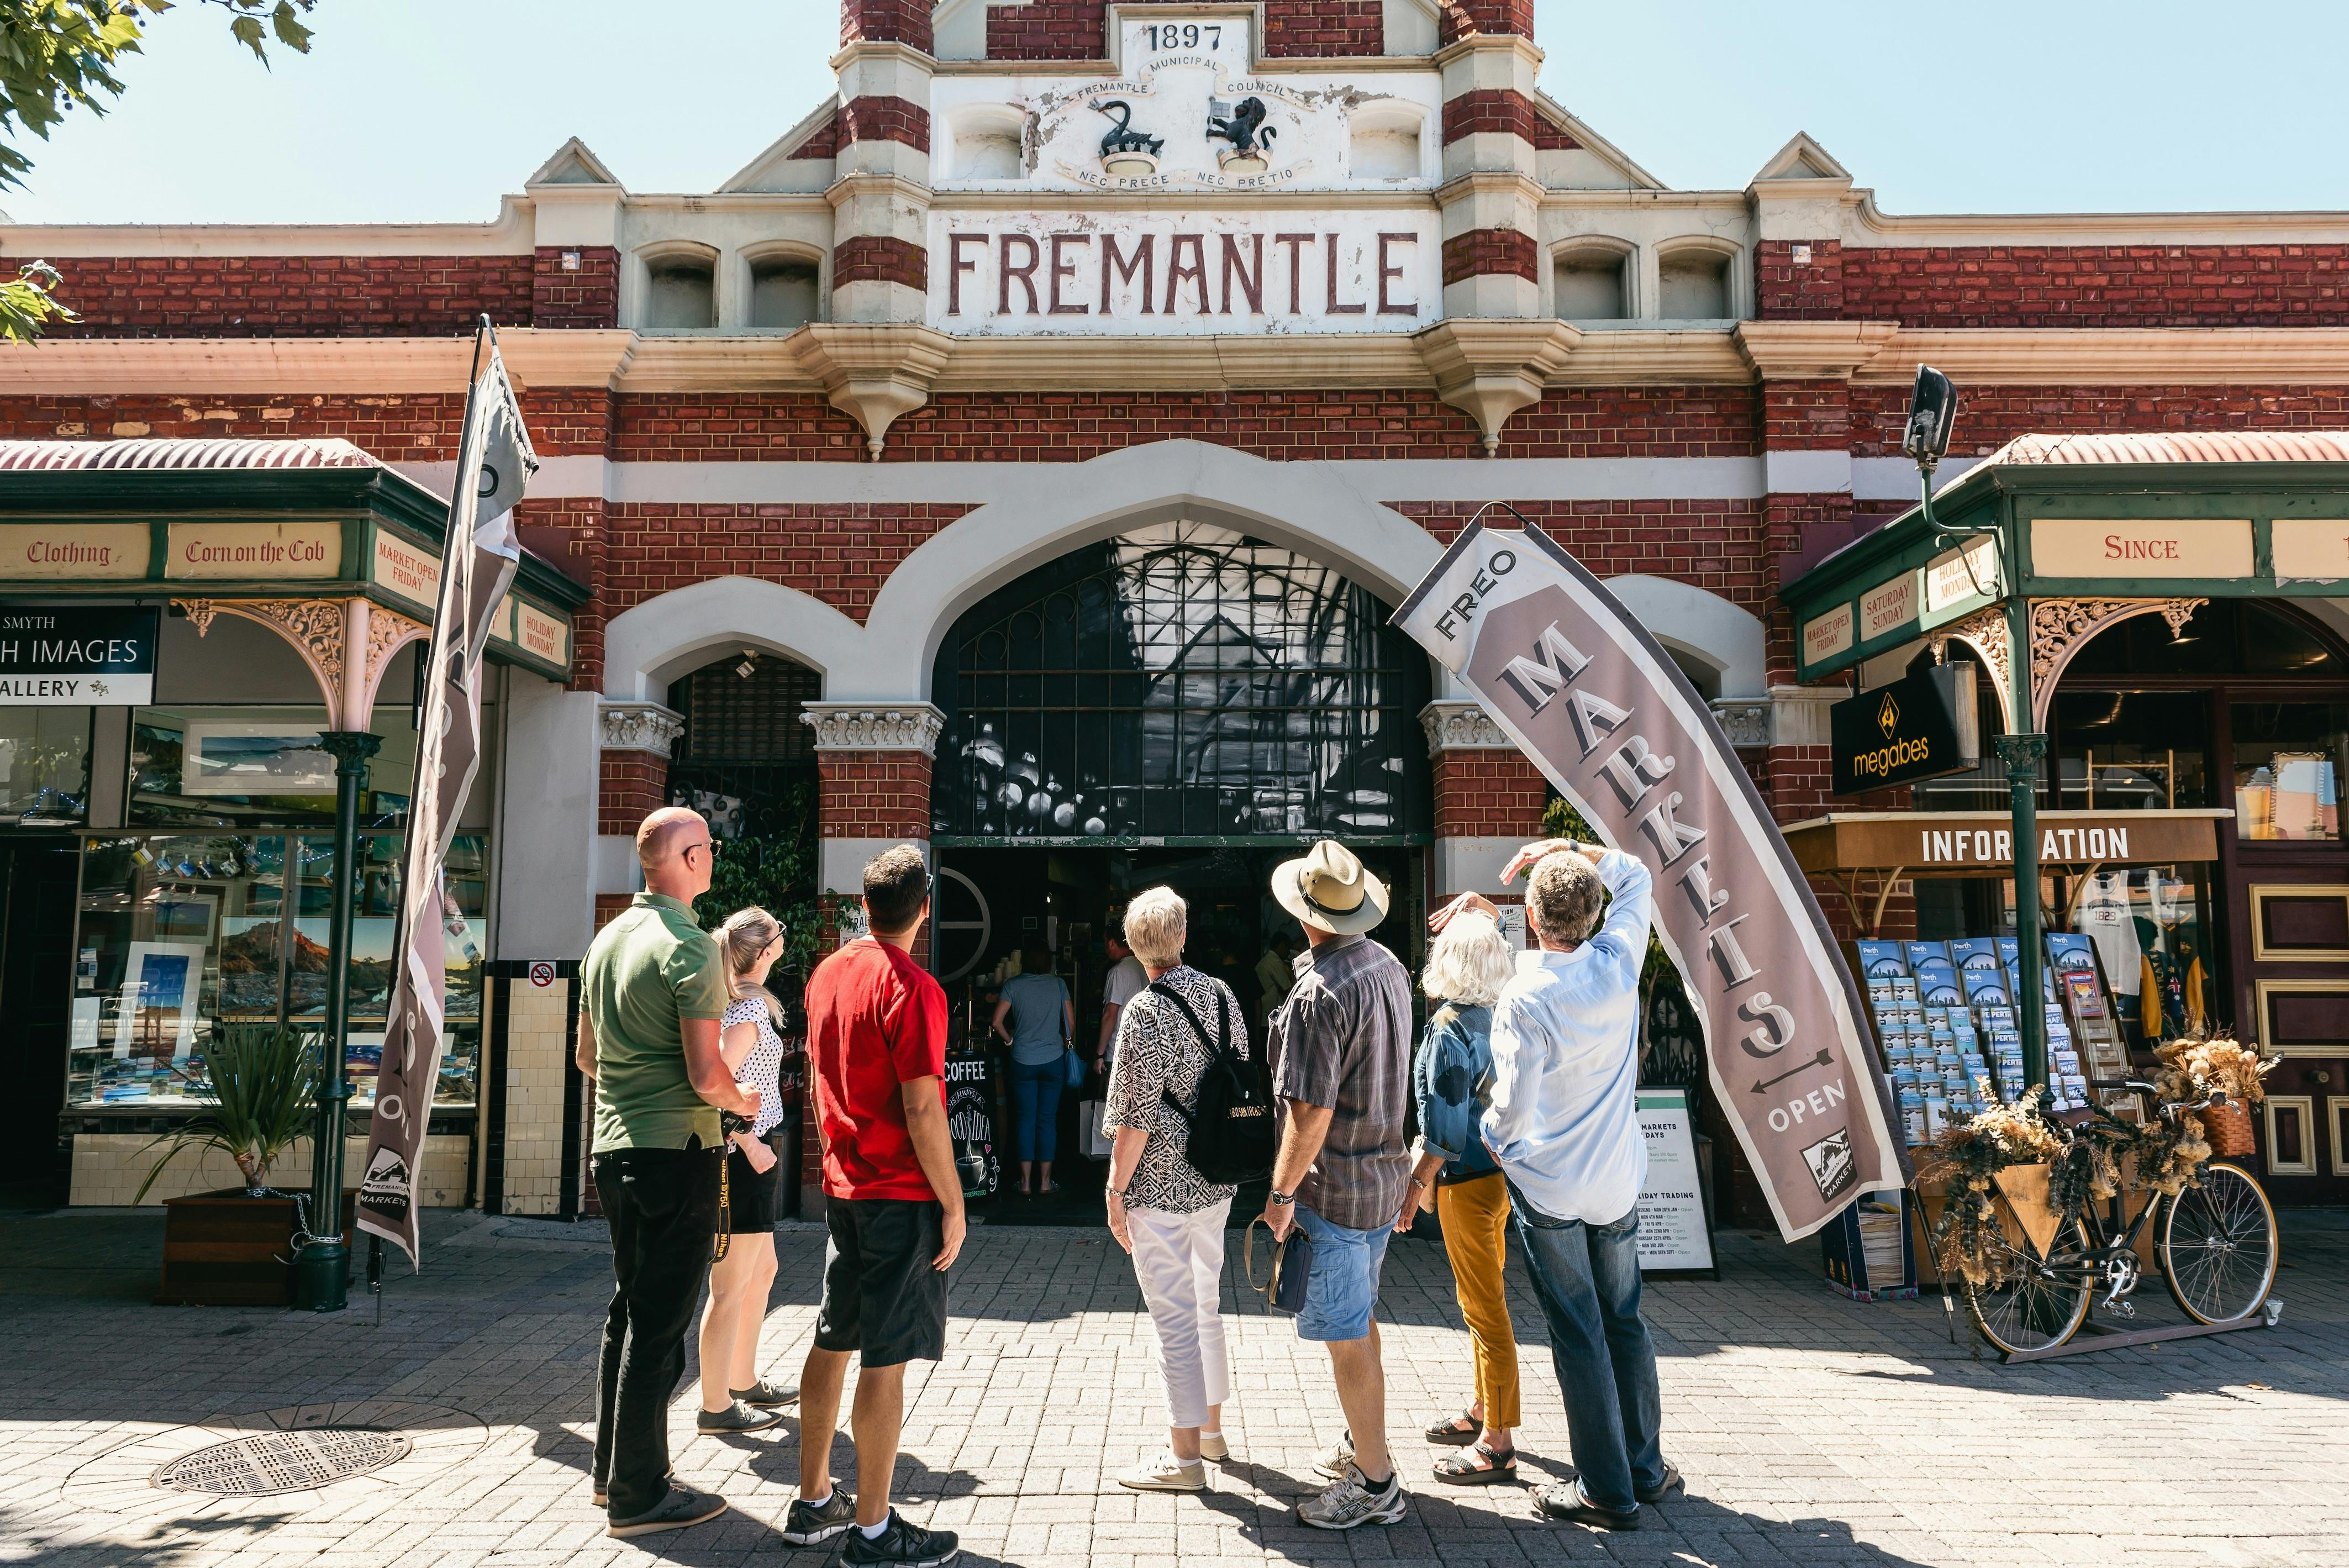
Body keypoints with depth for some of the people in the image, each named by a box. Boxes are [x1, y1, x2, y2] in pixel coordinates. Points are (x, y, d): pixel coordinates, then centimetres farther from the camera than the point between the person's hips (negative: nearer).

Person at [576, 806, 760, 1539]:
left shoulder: (607, 940, 10)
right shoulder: (690, 949, -17)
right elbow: (706, 1074, -21)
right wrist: (741, 1102, -2)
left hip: (615, 1146, 9)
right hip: (676, 1150, -9)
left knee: (629, 1309, 19)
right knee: (659, 1325, -1)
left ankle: (614, 1471, 30)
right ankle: (639, 1495, 8)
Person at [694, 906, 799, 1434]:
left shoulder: (734, 1002, 12)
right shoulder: (749, 1007, -17)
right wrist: (749, 1143, -20)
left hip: (748, 1156, 10)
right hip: (744, 1154, -10)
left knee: (762, 1271, 21)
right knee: (731, 1287, -1)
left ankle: (743, 1382, 33)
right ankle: (716, 1407, 8)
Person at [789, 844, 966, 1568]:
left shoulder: (826, 974, 7)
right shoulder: (911, 987, -18)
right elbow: (922, 1108, -20)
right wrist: (954, 1205, -13)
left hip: (842, 1188, 8)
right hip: (902, 1196, -8)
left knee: (832, 1345, 16)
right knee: (886, 1362, -1)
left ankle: (813, 1503, 27)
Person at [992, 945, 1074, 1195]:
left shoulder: (1013, 985, -1)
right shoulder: (1058, 984, 1)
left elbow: (997, 1022, -6)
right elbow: (1071, 1023, 4)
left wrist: (1010, 1040, 11)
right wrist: (1067, 1043, 20)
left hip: (1023, 1061, 0)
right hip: (1053, 1060, 0)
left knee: (1025, 1119, 5)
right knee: (1048, 1119, 6)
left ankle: (1026, 1182, 6)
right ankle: (1045, 1182, 8)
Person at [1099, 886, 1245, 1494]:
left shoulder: (1146, 1011, -18)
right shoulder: (1222, 994, 4)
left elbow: (1136, 1118, -19)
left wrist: (1116, 1191, -10)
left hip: (1161, 1188, -7)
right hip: (1217, 1181, 8)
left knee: (1175, 1318, 1)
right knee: (1206, 1304, 20)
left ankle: (1184, 1456, 10)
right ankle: (1210, 1428, 34)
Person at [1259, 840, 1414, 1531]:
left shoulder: (1319, 993, -25)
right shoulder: (1390, 967, 3)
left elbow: (1310, 1112, -25)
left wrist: (1282, 1192, -14)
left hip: (1333, 1187, -9)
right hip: (1386, 1173, 9)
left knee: (1346, 1336, 1)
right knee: (1359, 1320, 22)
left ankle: (1374, 1484, 11)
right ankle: (1362, 1445, 37)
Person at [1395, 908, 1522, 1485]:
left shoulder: (1447, 1031, -20)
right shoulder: (1495, 1018, 4)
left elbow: (1445, 1127, -21)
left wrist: (1418, 1182, -13)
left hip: (1468, 1179, -9)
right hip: (1499, 1171, 9)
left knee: (1484, 1307, -1)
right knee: (1482, 1298, 21)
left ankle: (1497, 1444, 8)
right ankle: (1483, 1410, 35)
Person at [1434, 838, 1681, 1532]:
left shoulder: (1522, 1000, -22)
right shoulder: (1619, 962, -8)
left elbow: (1513, 1109, -16)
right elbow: (1638, 879, 12)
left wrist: (1489, 1133, 5)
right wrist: (1572, 849, 3)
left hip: (1548, 1186, -5)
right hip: (1618, 1181, 5)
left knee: (1578, 1335, 5)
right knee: (1625, 1321, 18)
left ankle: (1606, 1490, 14)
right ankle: (1646, 1468, 29)